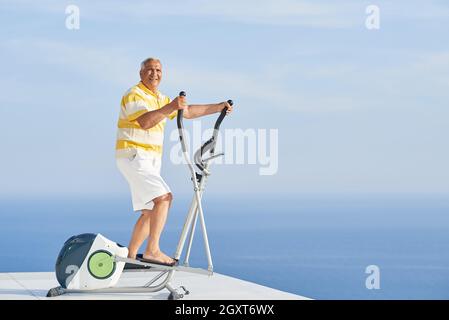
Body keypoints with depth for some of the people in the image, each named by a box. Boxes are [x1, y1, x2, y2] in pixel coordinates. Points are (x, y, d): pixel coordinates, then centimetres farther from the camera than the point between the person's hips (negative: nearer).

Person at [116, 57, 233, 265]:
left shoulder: (160, 99, 20)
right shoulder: (134, 95, -10)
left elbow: (188, 112, 25)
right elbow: (145, 121, -27)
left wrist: (218, 107, 22)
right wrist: (170, 107, -38)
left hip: (150, 161, 10)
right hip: (133, 157, -10)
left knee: (149, 211, 10)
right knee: (164, 197, -24)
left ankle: (130, 256, 16)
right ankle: (152, 250, -26)